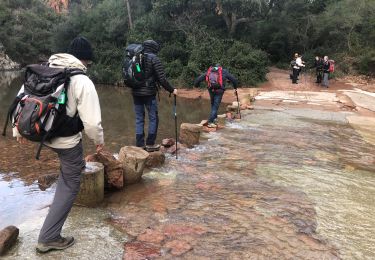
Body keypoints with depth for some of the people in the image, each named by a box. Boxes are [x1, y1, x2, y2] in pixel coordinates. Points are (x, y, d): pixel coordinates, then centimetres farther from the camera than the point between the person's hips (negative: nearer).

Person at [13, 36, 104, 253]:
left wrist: (18, 130, 18)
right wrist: (99, 140, -1)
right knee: (70, 186, 9)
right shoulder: (83, 82, -19)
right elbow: (92, 122, -21)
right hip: (66, 141, -6)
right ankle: (49, 238, 16)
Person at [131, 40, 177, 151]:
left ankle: (140, 144, 12)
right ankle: (150, 144, 10)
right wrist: (171, 90, -1)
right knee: (153, 118, 7)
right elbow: (162, 79, -12)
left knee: (139, 119, 10)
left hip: (135, 93, 5)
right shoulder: (154, 59, -6)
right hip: (149, 93, -5)